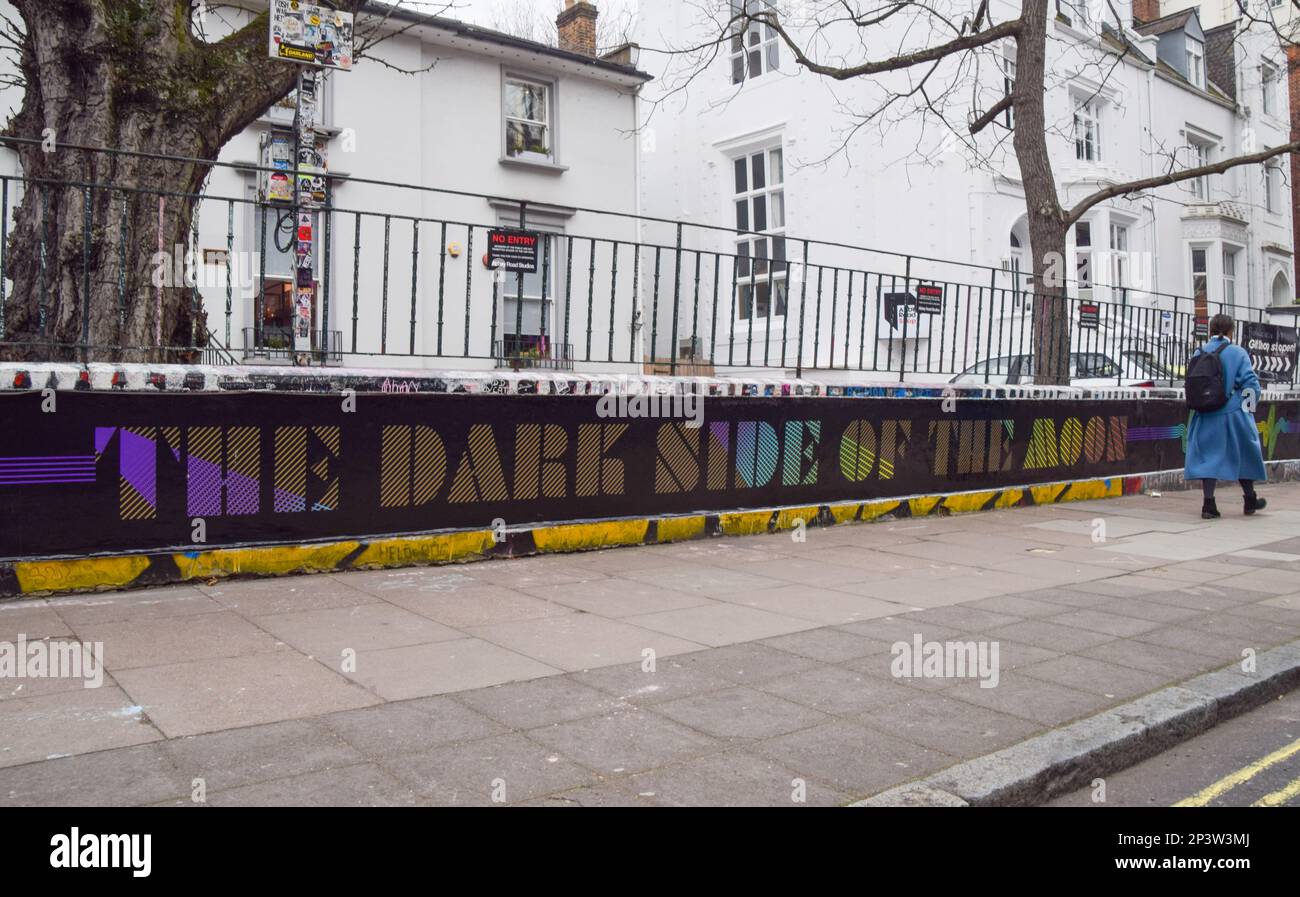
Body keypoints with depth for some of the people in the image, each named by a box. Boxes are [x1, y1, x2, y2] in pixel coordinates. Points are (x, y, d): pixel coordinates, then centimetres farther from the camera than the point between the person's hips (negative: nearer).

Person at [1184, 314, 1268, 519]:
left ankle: (1209, 503, -1)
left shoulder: (1199, 353, 0)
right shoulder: (1238, 353, -7)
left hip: (1205, 415, 2)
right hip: (1233, 413, -1)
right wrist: (1250, 406, 4)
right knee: (1243, 455, 16)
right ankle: (1250, 500, 30)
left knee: (1208, 456, 6)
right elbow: (1251, 383, -10)